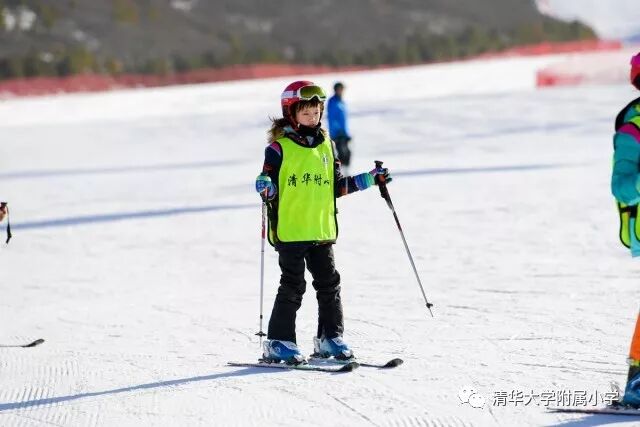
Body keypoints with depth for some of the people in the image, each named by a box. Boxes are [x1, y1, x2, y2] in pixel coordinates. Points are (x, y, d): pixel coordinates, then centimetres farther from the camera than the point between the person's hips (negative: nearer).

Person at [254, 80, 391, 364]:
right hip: (290, 231, -5)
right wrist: (265, 186, -29)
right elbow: (268, 181, -6)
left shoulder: (326, 145, 13)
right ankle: (278, 342, 2)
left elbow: (337, 186, 18)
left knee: (329, 284, 8)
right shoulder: (279, 147, -4)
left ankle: (330, 338, 18)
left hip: (322, 230, 5)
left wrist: (371, 179, 14)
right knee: (292, 286, -4)